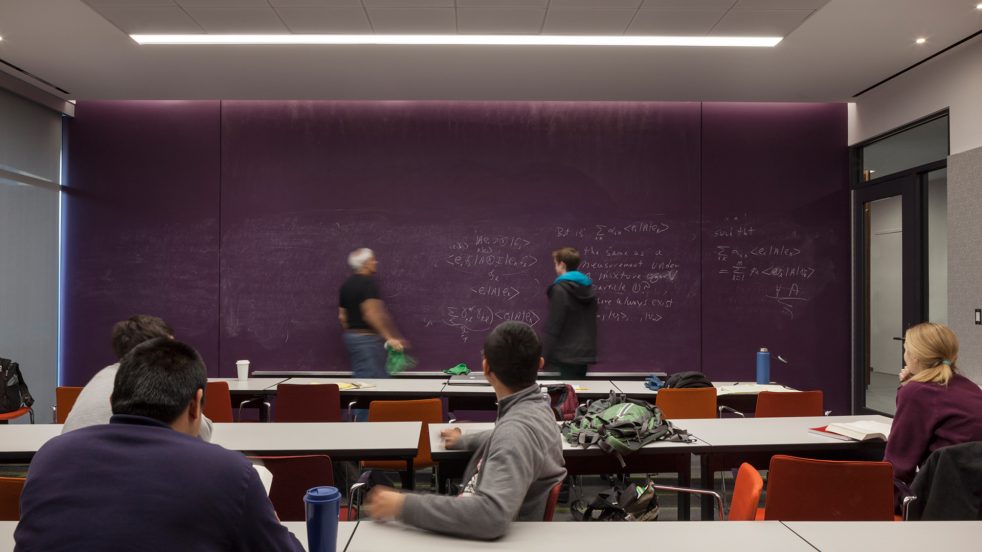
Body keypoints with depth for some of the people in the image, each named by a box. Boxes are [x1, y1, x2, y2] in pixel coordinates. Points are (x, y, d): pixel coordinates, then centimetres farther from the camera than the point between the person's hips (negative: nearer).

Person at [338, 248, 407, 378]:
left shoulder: (347, 284, 13)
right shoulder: (368, 283, -16)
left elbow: (342, 316, 17)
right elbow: (371, 314, -25)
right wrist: (389, 337, -24)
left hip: (352, 337, 10)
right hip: (367, 338, -10)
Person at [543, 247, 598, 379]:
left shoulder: (560, 289, -12)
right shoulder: (588, 288, 12)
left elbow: (553, 327, -16)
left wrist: (544, 356, -11)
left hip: (566, 356, -8)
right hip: (584, 354, 8)